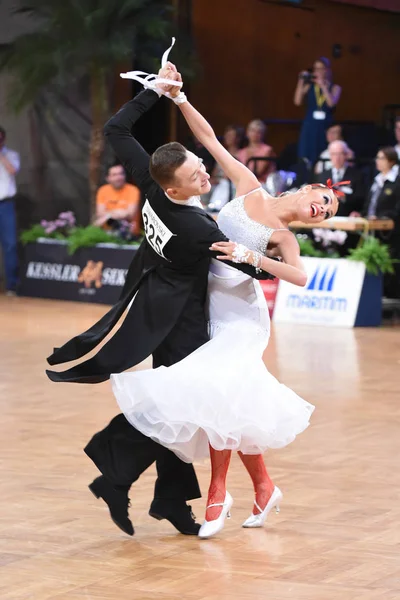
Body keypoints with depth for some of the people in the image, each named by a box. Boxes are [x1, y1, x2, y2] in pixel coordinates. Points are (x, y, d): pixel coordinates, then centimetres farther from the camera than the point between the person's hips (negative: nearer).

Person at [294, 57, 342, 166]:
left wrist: (323, 86, -9)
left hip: (325, 127, -1)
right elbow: (297, 102, -4)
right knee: (307, 158, -4)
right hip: (309, 127, 1)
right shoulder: (309, 86, 8)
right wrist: (301, 82, -6)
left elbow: (331, 103, -12)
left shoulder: (335, 88, 6)